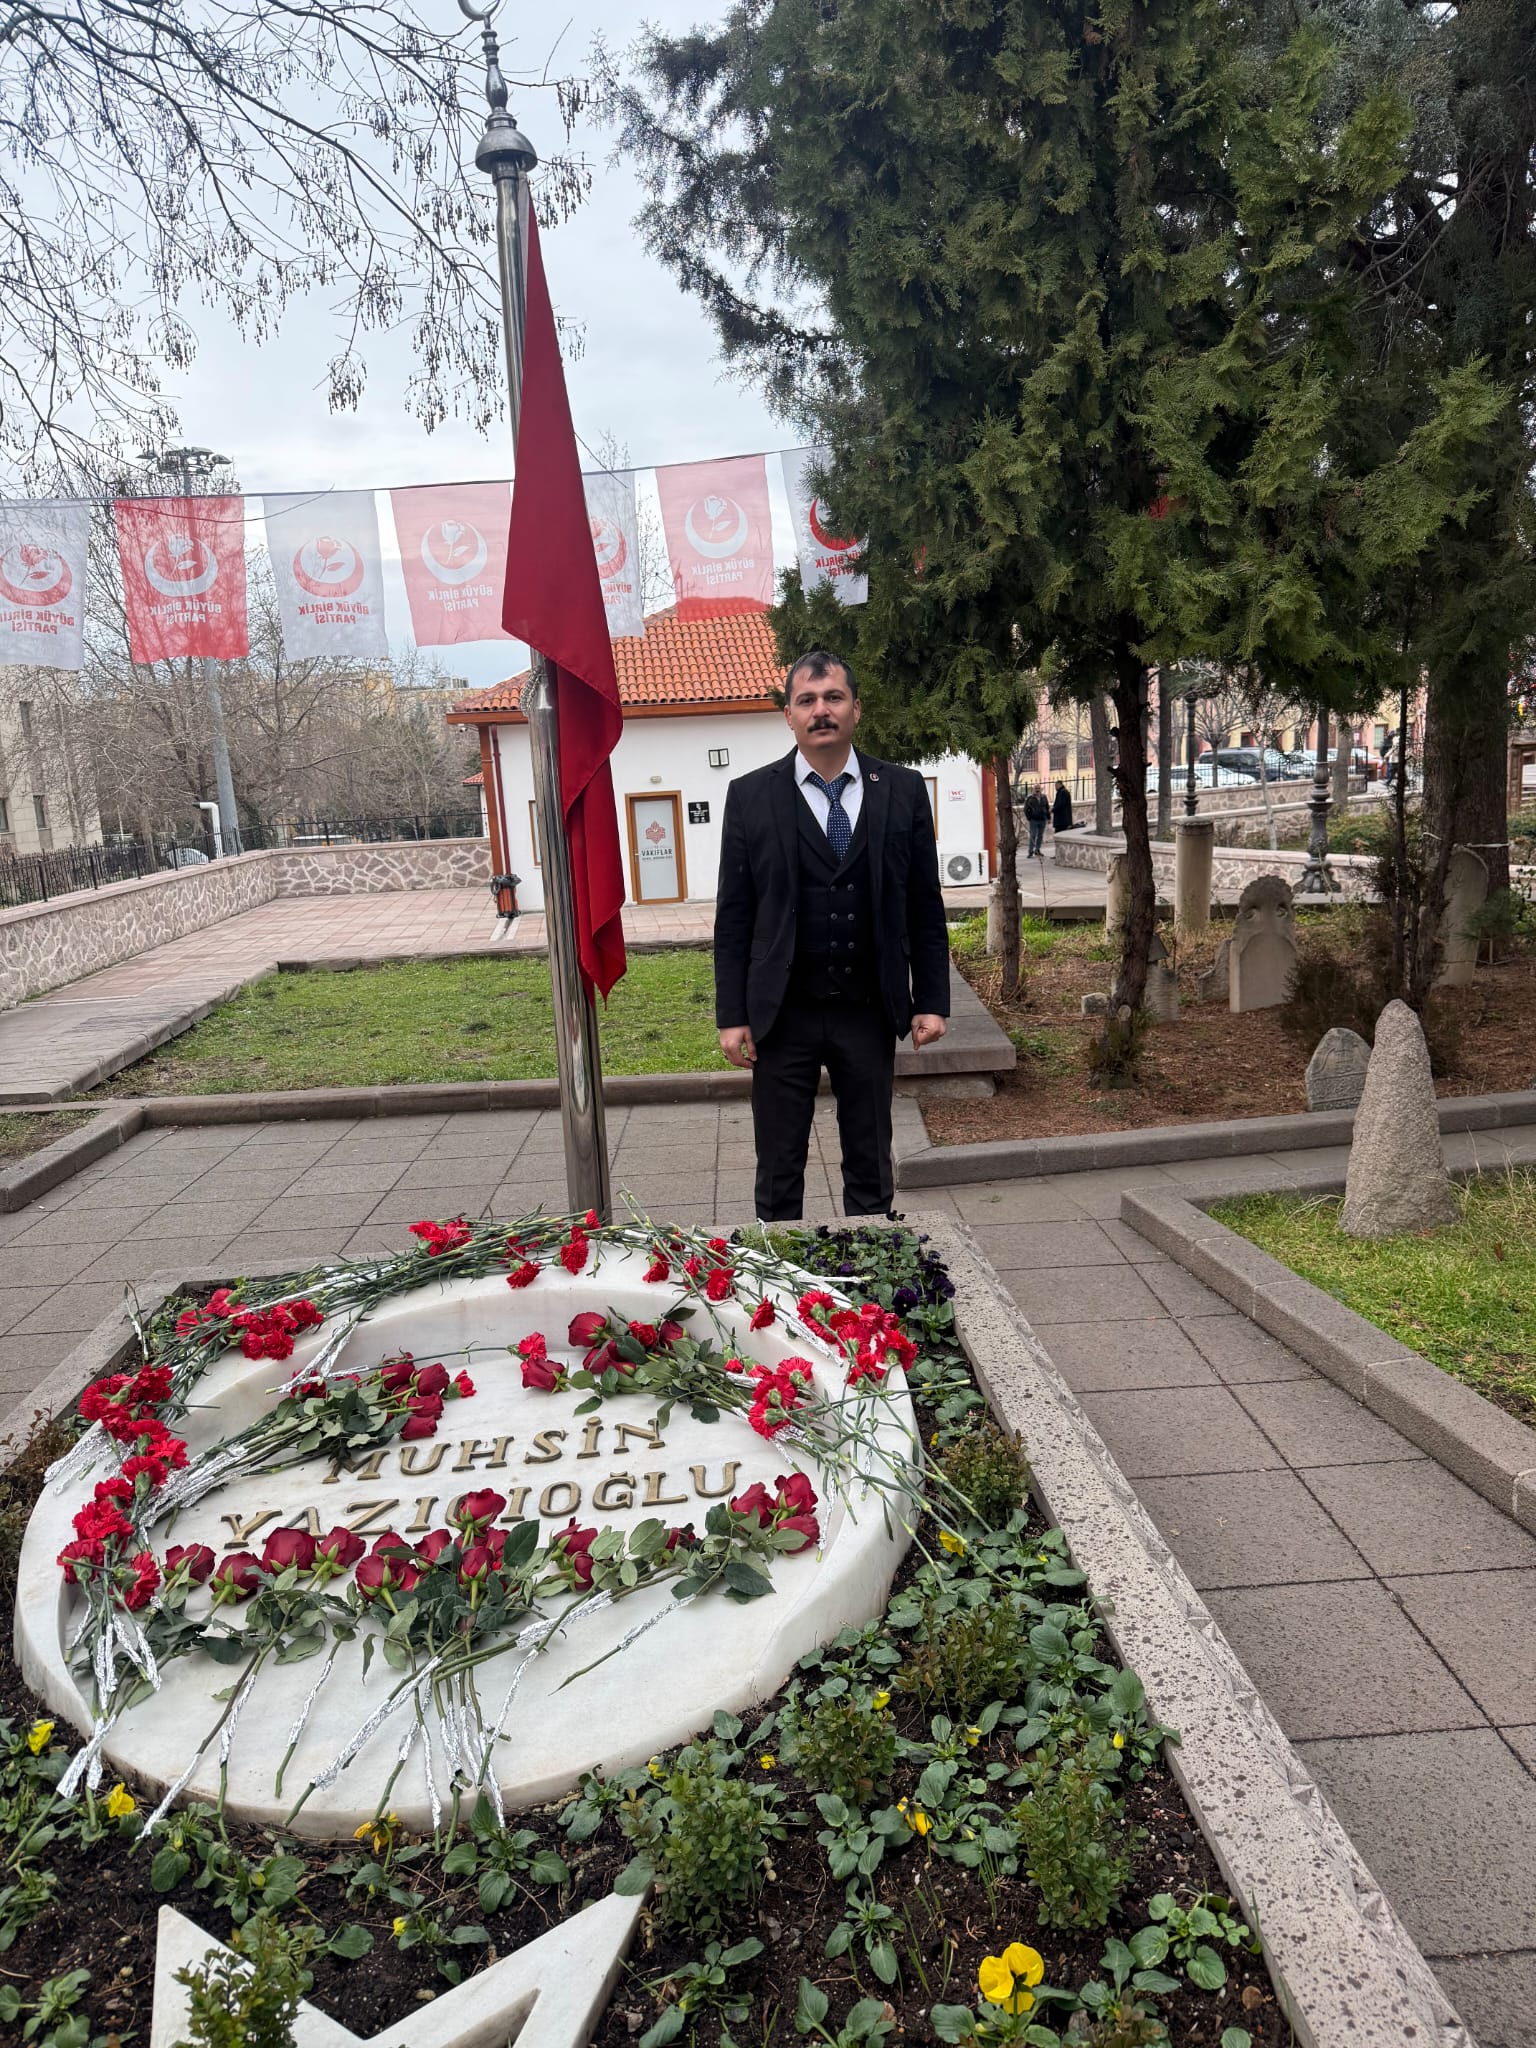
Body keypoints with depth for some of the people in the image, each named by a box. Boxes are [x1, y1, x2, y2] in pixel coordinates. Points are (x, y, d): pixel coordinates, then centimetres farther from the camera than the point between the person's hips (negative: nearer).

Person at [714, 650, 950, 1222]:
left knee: (871, 1166, 13)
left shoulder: (903, 790, 3)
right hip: (782, 1016, -1)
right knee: (779, 1171, 8)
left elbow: (925, 906, 5)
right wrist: (731, 1015, -5)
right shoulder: (750, 795, -1)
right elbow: (733, 917, -1)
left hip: (870, 1013, 1)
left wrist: (931, 1001, 0)